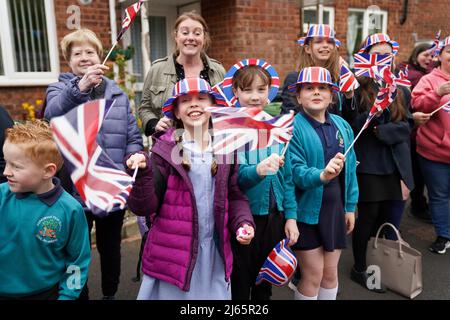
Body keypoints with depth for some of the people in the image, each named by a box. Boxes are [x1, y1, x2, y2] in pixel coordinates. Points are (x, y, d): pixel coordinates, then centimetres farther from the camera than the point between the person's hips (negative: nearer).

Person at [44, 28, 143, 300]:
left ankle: (110, 293, 40)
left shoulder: (118, 93, 8)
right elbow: (52, 114, -23)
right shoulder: (59, 89, 1)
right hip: (76, 188, -2)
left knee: (111, 246, 19)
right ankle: (79, 293, 33)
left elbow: (133, 137, 5)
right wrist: (79, 87, -38)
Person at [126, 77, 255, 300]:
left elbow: (235, 197, 11)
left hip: (215, 252, 3)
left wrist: (243, 223, -6)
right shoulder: (165, 149, -7)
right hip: (172, 253, -3)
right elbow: (144, 207, -10)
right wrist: (144, 172, -26)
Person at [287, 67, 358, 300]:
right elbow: (294, 171, -22)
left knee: (331, 272, 16)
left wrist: (350, 207, 8)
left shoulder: (342, 126, 5)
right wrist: (322, 175, -40)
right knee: (313, 275, 3)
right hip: (305, 212, -5)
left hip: (335, 210, 6)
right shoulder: (291, 127, -13)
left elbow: (350, 169, 8)